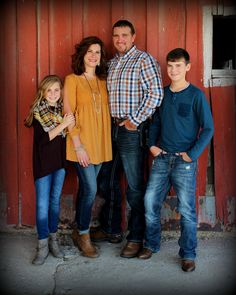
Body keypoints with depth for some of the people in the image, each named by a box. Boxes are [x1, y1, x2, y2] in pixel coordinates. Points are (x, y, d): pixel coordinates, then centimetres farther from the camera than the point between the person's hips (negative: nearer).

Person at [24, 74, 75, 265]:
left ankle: (53, 238, 25)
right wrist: (63, 124, -21)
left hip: (60, 161, 4)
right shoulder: (38, 112, -8)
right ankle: (43, 246, 7)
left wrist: (70, 124, -11)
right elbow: (43, 139, -17)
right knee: (42, 205, -2)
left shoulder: (64, 110, 3)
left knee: (55, 201, 12)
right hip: (43, 163, -4)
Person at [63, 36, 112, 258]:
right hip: (82, 144, -5)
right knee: (90, 190, -7)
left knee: (86, 189, 12)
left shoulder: (102, 81, 12)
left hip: (100, 144, 5)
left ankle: (79, 231, 25)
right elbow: (68, 115, -9)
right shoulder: (72, 80, -5)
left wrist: (106, 142, 5)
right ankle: (83, 236, 9)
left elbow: (105, 113, 13)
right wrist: (78, 146, -15)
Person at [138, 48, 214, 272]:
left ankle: (188, 255, 15)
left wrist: (192, 154, -12)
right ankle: (151, 244, 25)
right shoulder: (162, 93, 7)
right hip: (161, 158, 4)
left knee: (186, 209, 0)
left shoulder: (196, 95, -6)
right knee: (150, 202, 5)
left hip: (184, 161, -4)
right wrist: (152, 144, 3)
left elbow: (208, 128, -6)